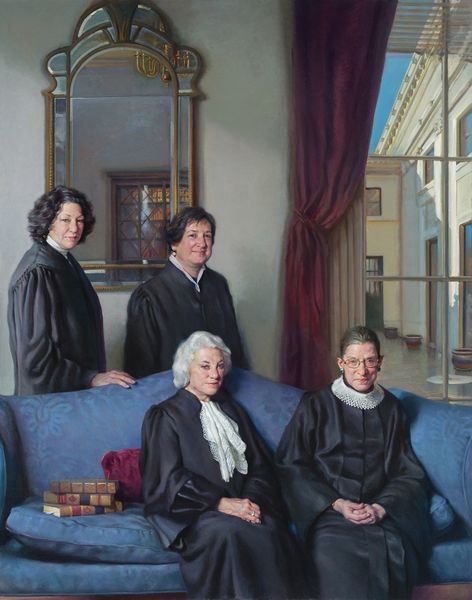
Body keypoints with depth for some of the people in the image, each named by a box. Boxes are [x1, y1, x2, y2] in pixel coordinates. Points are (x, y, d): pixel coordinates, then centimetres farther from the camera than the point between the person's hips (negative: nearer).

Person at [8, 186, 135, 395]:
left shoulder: (66, 262, 3)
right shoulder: (36, 273, -19)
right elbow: (35, 353, -19)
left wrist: (94, 374, 10)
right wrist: (90, 378, -20)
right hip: (51, 392, -7)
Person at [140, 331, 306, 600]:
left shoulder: (232, 410, 20)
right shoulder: (165, 416, 5)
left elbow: (260, 464, 13)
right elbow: (170, 477, -6)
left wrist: (252, 500, -8)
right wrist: (221, 503, -16)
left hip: (242, 501, 4)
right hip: (193, 509, -4)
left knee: (271, 530, -27)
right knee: (229, 532, -34)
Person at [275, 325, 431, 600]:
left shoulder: (391, 408, 14)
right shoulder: (316, 405, 5)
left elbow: (408, 472, 13)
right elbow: (291, 464, 1)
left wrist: (382, 506, -6)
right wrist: (336, 503, -9)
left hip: (381, 512, 2)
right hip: (329, 511, -2)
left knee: (391, 559, -28)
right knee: (337, 567, -31)